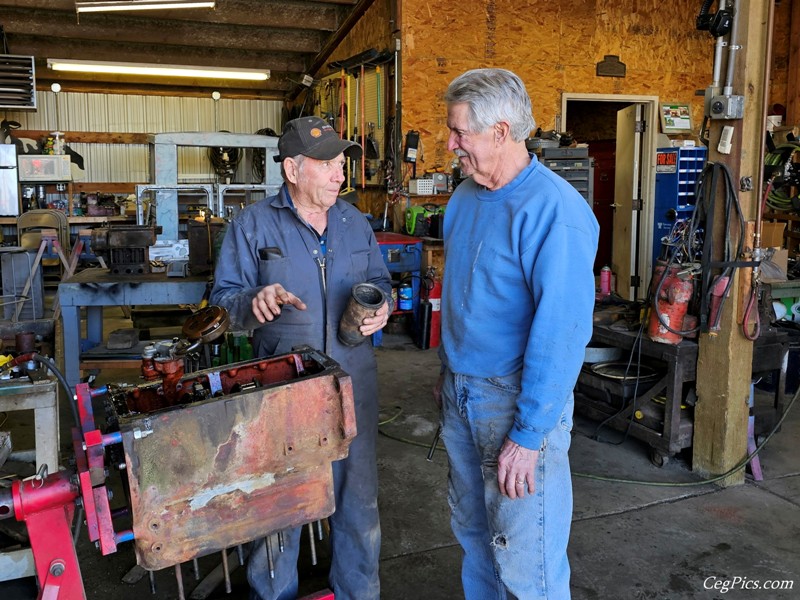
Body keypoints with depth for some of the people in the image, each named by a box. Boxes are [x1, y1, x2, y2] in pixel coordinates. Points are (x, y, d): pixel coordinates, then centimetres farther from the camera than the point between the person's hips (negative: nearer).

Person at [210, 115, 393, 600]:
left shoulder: (355, 222, 8)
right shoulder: (253, 224, -4)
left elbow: (381, 280, 16)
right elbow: (224, 297, -6)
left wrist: (382, 306, -6)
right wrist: (254, 301, -27)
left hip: (354, 382, 4)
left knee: (358, 493, 15)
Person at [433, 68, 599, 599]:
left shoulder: (554, 212, -22)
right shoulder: (465, 197, 6)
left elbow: (563, 330, -25)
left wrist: (529, 434, -23)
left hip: (518, 400, -8)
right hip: (461, 394, 8)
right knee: (473, 532, 22)